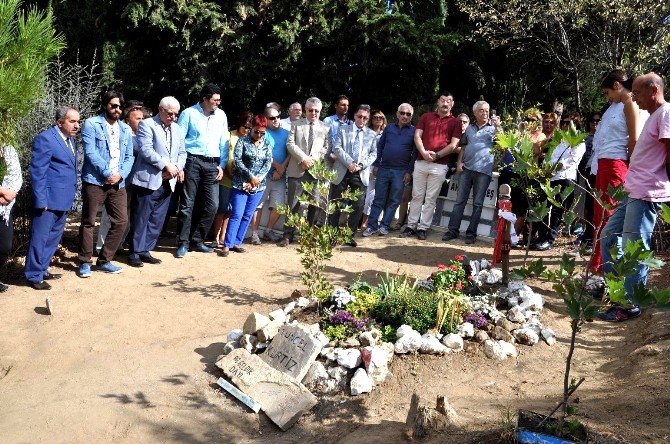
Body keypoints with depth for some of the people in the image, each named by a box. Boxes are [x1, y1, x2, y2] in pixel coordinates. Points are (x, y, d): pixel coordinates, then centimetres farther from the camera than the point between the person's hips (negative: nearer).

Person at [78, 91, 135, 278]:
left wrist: (121, 174, -6)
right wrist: (107, 173, -15)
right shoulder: (91, 124, -2)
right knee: (88, 222, 2)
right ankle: (85, 262, 14)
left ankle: (104, 261, 16)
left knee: (121, 222, 3)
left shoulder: (126, 129, 14)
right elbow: (90, 152, -11)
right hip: (94, 181, -5)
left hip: (118, 183, 5)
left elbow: (129, 156, 12)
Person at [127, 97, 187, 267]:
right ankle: (135, 252, 8)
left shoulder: (177, 129, 16)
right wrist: (166, 165, -18)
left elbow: (182, 152, 17)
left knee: (157, 220, 10)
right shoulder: (147, 125, -5)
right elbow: (146, 150, -15)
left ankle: (145, 251, 19)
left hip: (167, 182, 6)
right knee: (141, 219, 0)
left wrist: (178, 167, -3)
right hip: (148, 180, -6)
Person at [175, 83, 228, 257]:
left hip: (212, 164, 4)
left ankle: (196, 240, 13)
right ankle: (183, 243, 7)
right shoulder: (189, 113, 0)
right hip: (193, 161, -4)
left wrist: (221, 165, 8)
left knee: (212, 205, -1)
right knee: (188, 204, -2)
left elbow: (224, 143, 15)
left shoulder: (221, 115, 11)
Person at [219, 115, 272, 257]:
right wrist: (251, 176, -14)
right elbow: (237, 161, -10)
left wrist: (258, 178, -11)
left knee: (247, 216, 6)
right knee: (237, 215, -9)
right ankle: (227, 245, -6)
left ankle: (236, 243, 14)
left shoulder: (267, 144, 9)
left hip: (258, 186, 4)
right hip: (241, 184, -4)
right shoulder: (242, 141, -2)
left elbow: (268, 163, 2)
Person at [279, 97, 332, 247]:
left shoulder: (326, 128, 13)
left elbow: (326, 148, 5)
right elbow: (290, 144, 0)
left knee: (315, 205, 1)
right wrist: (304, 158, -12)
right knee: (293, 204, 1)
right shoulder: (296, 125, 10)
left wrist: (312, 159, -9)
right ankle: (288, 235, 7)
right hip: (297, 171, -1)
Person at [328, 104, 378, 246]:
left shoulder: (372, 134, 13)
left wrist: (361, 165, -11)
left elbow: (373, 154, 6)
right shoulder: (343, 130, 9)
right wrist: (349, 163, -15)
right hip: (342, 172, -1)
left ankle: (350, 235, 11)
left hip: (360, 174, 1)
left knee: (358, 206, 0)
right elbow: (337, 148, -2)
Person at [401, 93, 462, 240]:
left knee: (431, 199, 2)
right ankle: (411, 226, 10)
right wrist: (424, 152, -12)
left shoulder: (455, 122, 6)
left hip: (440, 165, -1)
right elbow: (417, 136, 4)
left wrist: (436, 155, -12)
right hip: (421, 162, 2)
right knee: (417, 196, 5)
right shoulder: (426, 117, 12)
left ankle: (423, 228, 7)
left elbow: (453, 145, -2)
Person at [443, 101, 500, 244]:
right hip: (466, 168, 3)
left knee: (478, 203, 2)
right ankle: (453, 230, 6)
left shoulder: (494, 127, 5)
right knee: (460, 200, 3)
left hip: (483, 170, -3)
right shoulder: (469, 128, 16)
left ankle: (471, 232, 7)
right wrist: (459, 162, 5)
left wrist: (497, 127, -22)